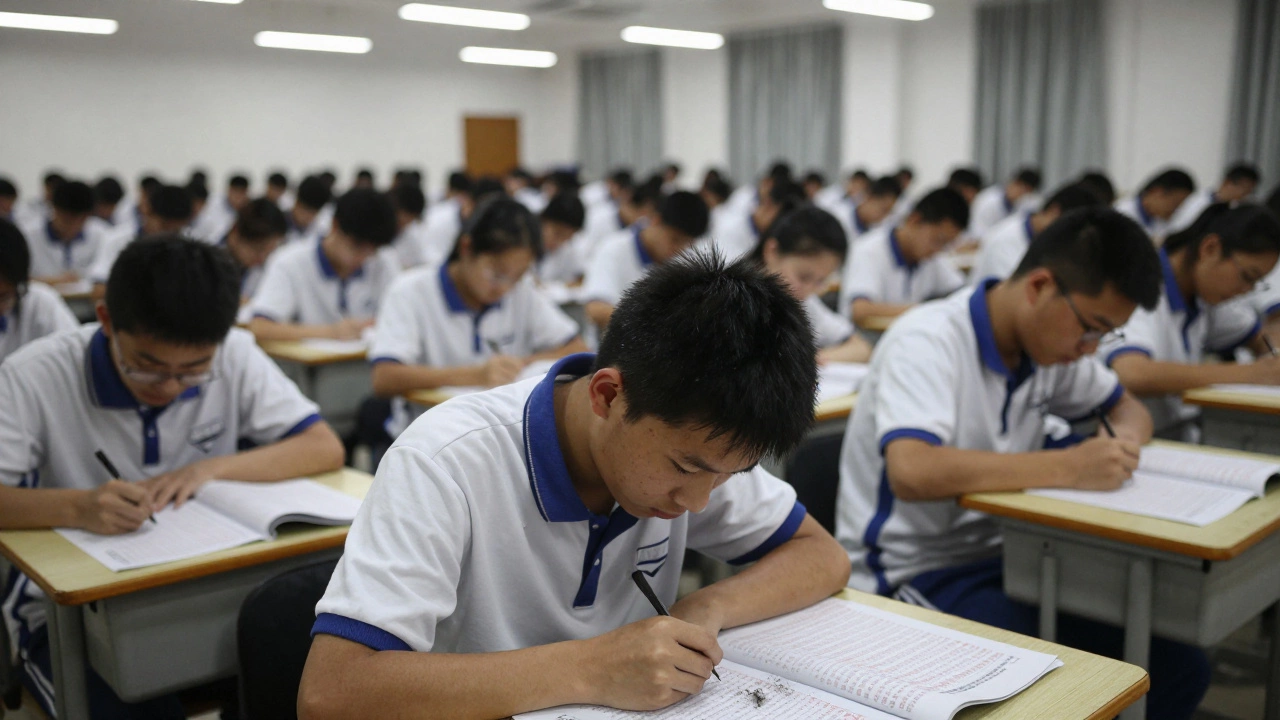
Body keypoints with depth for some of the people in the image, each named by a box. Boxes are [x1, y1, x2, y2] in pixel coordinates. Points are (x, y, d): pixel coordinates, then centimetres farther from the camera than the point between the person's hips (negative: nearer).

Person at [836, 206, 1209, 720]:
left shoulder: (1051, 339, 4)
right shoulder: (929, 341, -20)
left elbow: (1129, 408, 20)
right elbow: (911, 473, -35)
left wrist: (1125, 441, -5)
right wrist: (1067, 467, -30)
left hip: (1000, 558, 8)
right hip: (910, 575, -8)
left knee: (1179, 666, -6)